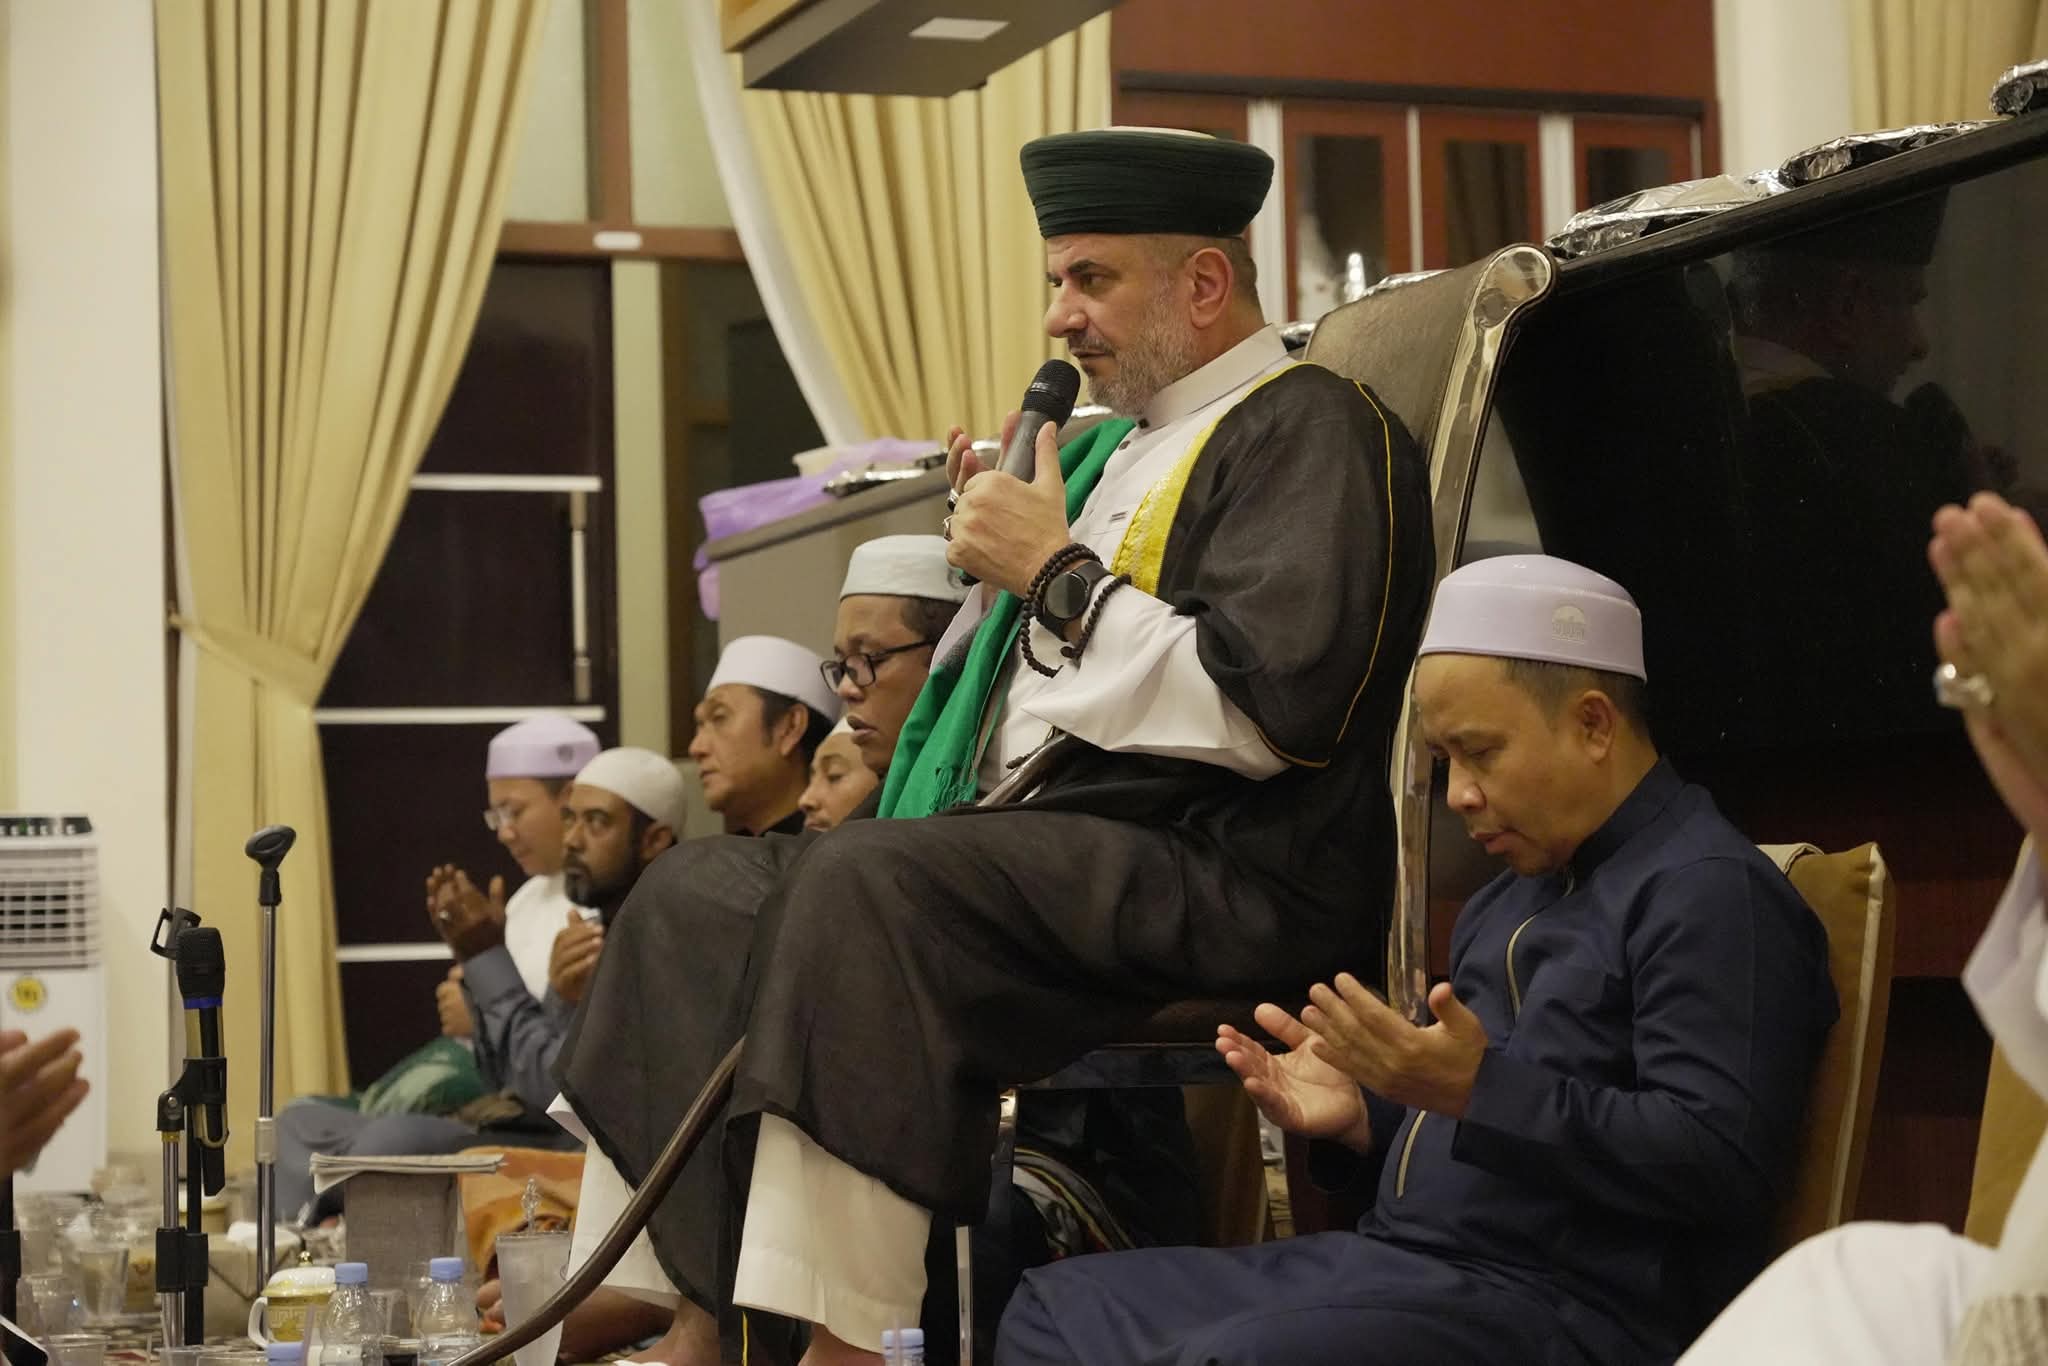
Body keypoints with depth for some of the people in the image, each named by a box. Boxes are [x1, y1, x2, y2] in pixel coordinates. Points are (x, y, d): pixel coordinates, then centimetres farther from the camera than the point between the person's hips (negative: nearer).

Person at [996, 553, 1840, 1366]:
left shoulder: (1711, 892, -9)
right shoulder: (1507, 904, 22)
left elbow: (1719, 1162, -21)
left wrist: (1483, 1090, -26)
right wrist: (1365, 1116, 7)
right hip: (1398, 1259, 10)